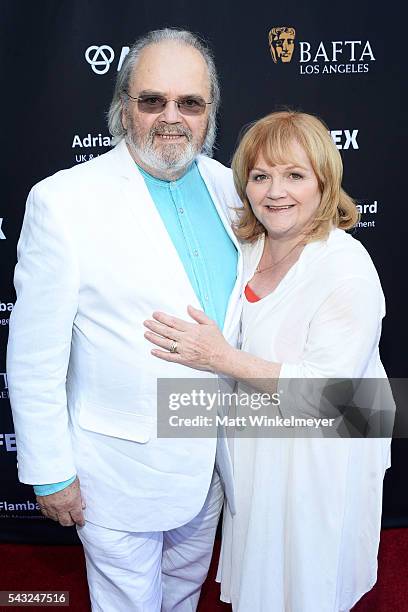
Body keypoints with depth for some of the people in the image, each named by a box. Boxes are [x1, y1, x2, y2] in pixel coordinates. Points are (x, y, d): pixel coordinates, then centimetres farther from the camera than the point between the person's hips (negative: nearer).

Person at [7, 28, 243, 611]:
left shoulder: (227, 186, -2)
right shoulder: (64, 199, -19)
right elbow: (34, 356, -15)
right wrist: (50, 473, -10)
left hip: (211, 455, 5)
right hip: (121, 466, -5)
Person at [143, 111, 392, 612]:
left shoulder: (348, 270, -27)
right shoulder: (250, 243, -4)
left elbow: (323, 392, -29)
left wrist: (220, 358, -30)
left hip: (317, 453, -6)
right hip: (255, 439, 7)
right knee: (257, 569, 29)